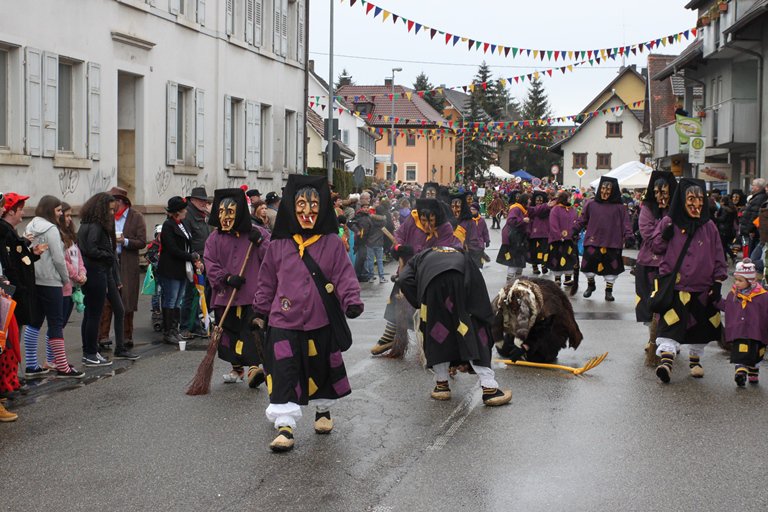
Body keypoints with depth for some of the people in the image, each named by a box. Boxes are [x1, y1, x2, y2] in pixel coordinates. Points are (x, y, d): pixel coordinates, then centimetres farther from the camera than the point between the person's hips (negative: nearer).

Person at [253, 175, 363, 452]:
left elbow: (344, 276, -5)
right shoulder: (278, 245, 2)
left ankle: (323, 411, 40)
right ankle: (285, 426, -5)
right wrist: (260, 312, 12)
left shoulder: (332, 243, -1)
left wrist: (352, 301, -21)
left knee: (322, 369, 16)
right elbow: (267, 281, 10)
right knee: (284, 373, -9)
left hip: (321, 322, 0)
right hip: (284, 322, 0)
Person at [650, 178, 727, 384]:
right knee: (671, 321, -17)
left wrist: (718, 283, 2)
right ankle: (666, 358, -22)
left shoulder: (709, 227, 4)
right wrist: (664, 236, -14)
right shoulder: (668, 222, 1)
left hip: (702, 287, 2)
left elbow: (718, 258, 8)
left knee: (701, 325, 11)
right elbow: (655, 247, 6)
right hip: (674, 284, -2)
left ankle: (695, 358, 29)